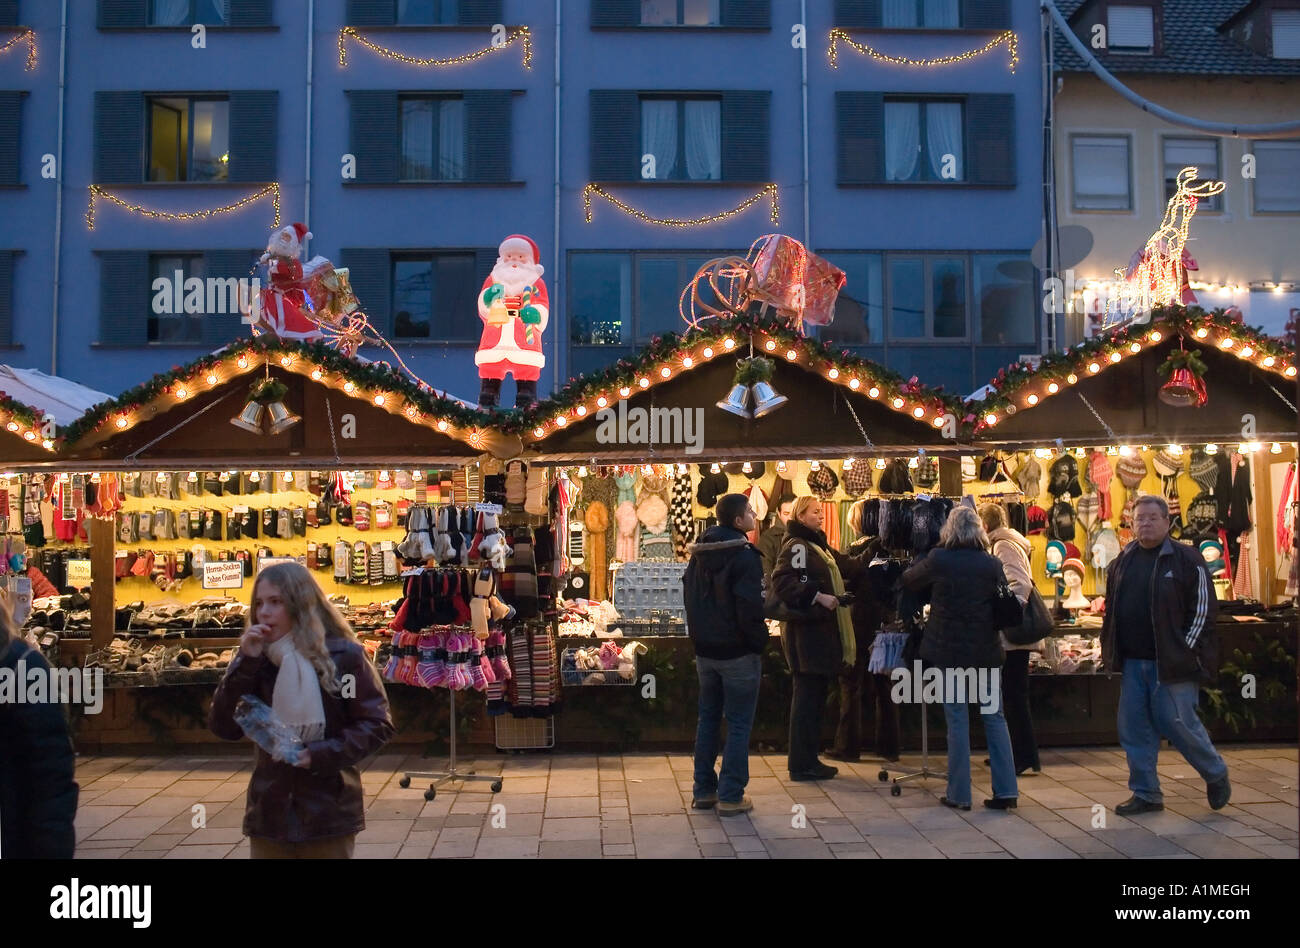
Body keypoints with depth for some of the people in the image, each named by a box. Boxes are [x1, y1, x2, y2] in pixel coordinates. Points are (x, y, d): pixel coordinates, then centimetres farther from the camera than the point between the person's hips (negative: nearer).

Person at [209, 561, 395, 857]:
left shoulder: (345, 655, -9)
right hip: (270, 812, 3)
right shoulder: (257, 661, 3)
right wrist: (246, 662, -13)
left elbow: (377, 724, -7)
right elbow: (224, 728, -5)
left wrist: (319, 755, -18)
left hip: (329, 812, -3)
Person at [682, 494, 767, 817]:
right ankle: (731, 796, 5)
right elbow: (750, 608, -22)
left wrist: (699, 636, 17)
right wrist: (760, 642, -9)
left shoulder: (700, 554, 8)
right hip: (738, 652, -7)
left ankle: (703, 791, 20)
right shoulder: (744, 556, -16)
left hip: (705, 651, 7)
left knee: (708, 719, 15)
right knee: (739, 724, 2)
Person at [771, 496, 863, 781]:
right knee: (808, 694, -5)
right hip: (806, 629, -10)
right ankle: (802, 764, 1)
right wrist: (818, 596, -27)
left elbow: (848, 568, 19)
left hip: (821, 629, 10)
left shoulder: (819, 546, 19)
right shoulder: (796, 546, -11)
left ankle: (808, 760, 21)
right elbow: (783, 581, -25)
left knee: (815, 694, 13)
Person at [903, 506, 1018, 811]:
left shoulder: (938, 560, -10)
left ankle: (959, 794, 9)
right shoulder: (992, 564, -2)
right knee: (994, 718, 11)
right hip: (987, 652, 2)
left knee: (958, 720, 3)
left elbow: (908, 580, 6)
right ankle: (1006, 790, 13)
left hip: (949, 651, -2)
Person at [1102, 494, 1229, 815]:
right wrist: (1111, 651, 10)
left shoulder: (1187, 559, -6)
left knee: (1177, 723, -1)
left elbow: (1204, 608, -7)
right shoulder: (1122, 562, 11)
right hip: (1132, 662, 6)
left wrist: (1186, 651, -10)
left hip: (1172, 662, -6)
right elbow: (1112, 610, 18)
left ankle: (1216, 774, 26)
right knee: (1133, 728, 6)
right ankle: (1146, 794, 18)